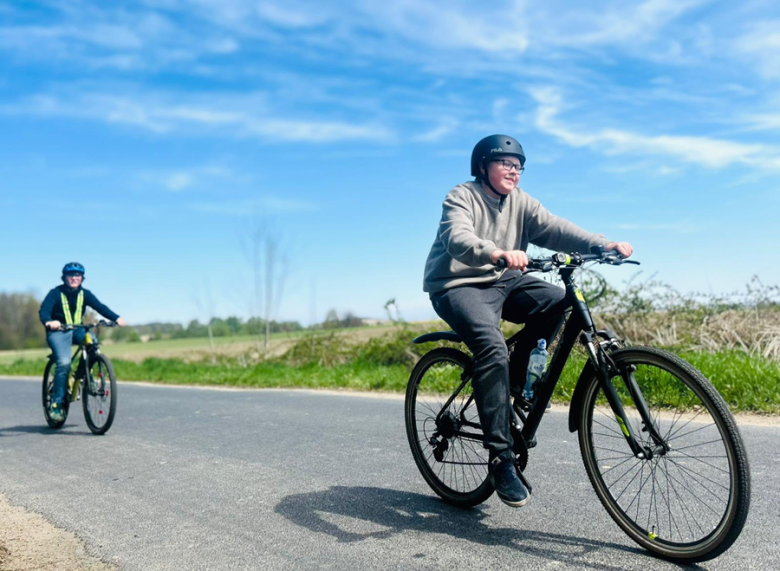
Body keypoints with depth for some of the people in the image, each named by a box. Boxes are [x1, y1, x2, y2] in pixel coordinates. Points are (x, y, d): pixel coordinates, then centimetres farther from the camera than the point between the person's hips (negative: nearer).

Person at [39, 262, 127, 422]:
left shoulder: (85, 294, 3)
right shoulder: (56, 293, -6)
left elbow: (100, 306, -10)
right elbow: (44, 310, -19)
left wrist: (116, 318, -28)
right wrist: (48, 322, -43)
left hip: (77, 330, 3)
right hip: (58, 332, -3)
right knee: (64, 362, -24)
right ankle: (56, 403, -17)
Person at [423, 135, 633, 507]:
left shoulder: (520, 203, 7)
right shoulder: (462, 197, -9)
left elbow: (555, 229, -9)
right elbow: (458, 239, -30)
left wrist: (603, 244, -27)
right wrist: (497, 253, -51)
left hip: (502, 282, 7)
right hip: (457, 286, -6)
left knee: (558, 300, -19)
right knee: (493, 348, -30)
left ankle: (515, 380, -1)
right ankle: (501, 457, -25)